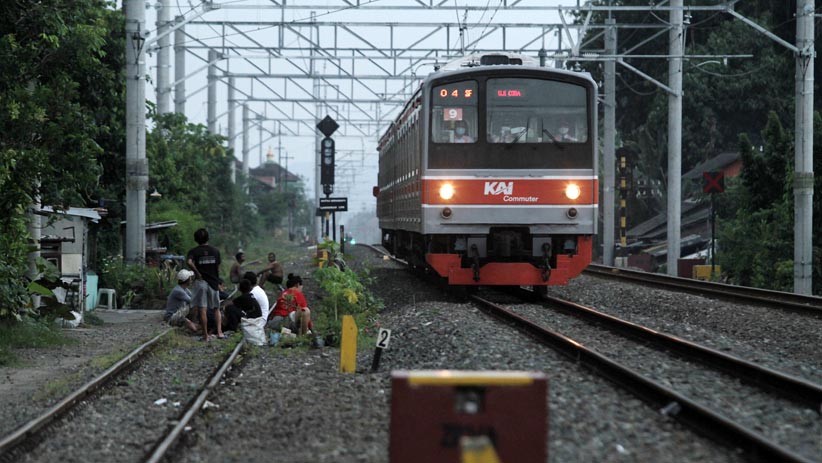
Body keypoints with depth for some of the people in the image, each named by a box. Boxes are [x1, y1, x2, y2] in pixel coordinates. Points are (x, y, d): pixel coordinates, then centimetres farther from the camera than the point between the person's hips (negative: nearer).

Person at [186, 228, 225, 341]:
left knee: (202, 310, 0)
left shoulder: (194, 251, -4)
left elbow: (189, 262, -24)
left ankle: (205, 335, 1)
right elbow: (218, 268, 8)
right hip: (213, 282, 2)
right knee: (216, 309, 12)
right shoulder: (215, 251, 5)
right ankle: (219, 332, -1)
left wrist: (197, 273, -14)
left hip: (201, 281, -2)